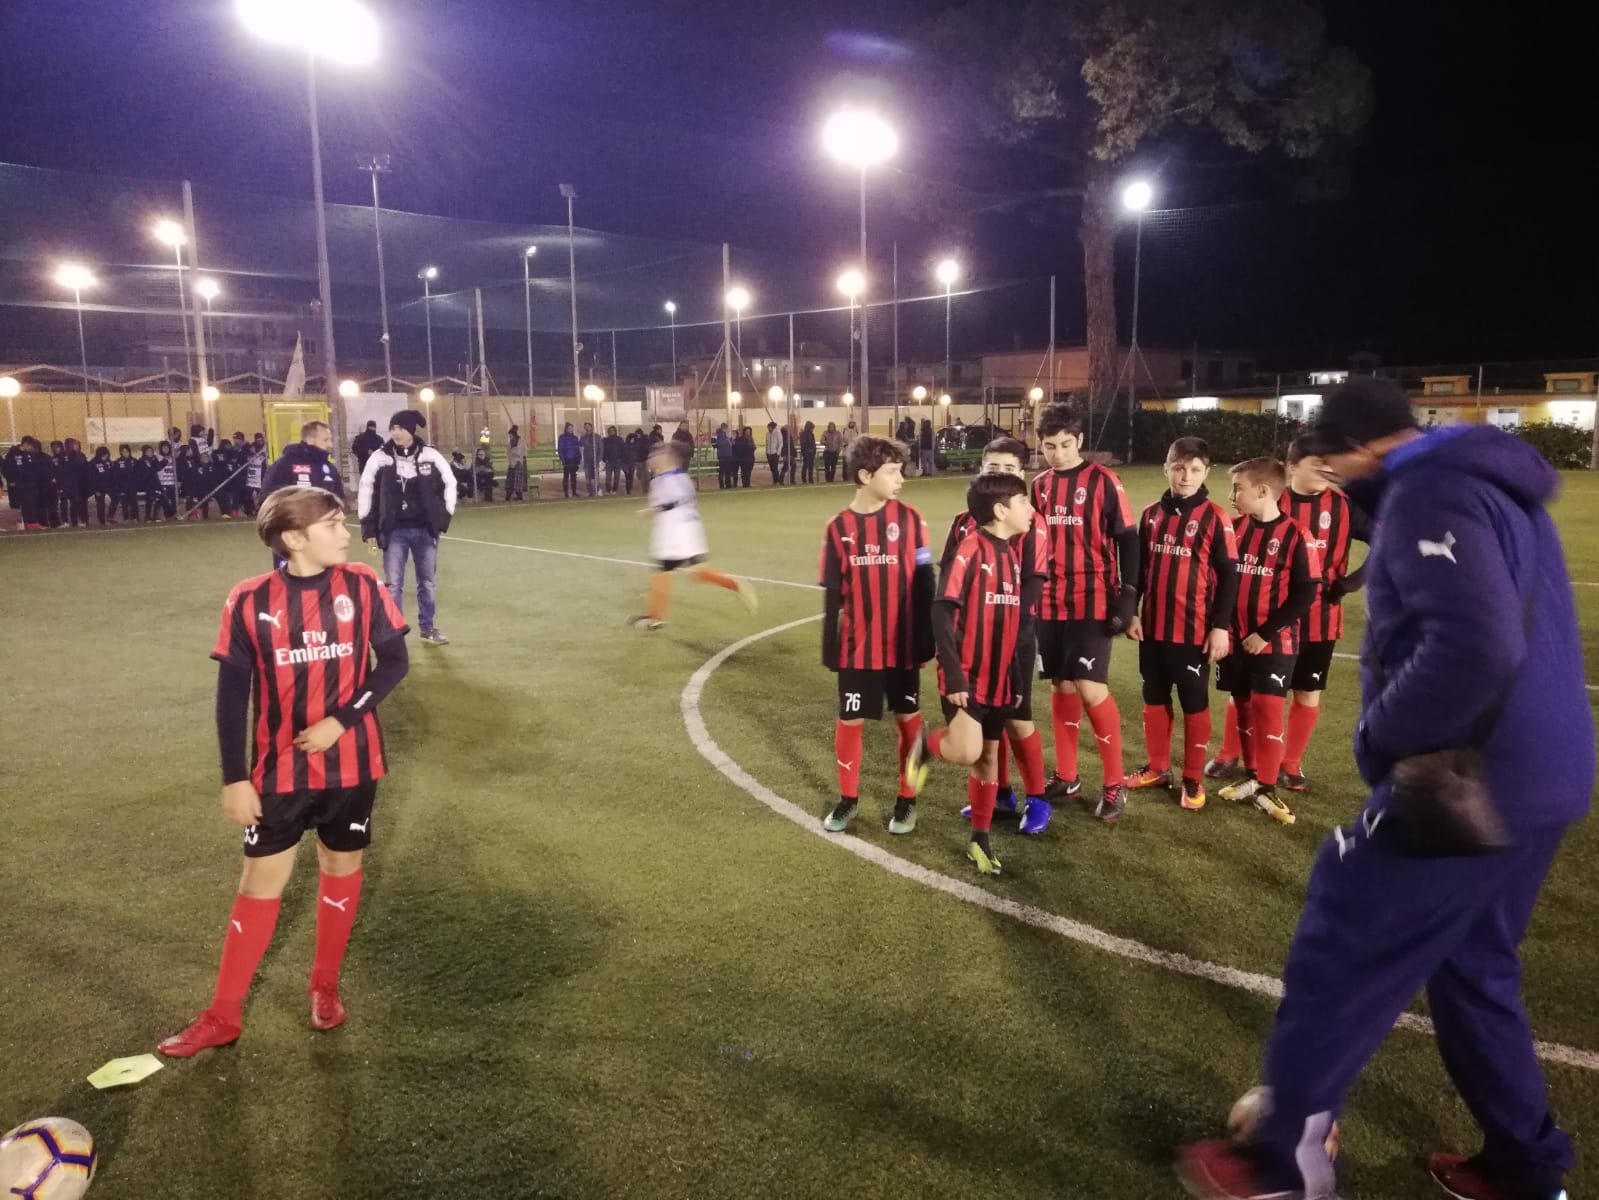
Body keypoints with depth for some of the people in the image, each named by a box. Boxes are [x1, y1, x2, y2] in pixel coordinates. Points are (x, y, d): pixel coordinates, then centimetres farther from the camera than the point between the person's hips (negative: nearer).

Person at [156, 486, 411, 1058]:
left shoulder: (362, 586, -8)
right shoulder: (250, 601, -10)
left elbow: (393, 660, -4)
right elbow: (232, 694, -5)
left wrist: (340, 721, -15)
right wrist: (234, 778, -6)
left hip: (351, 763, 1)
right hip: (280, 769, -1)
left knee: (341, 867, 14)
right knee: (260, 880, 7)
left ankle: (325, 986, 34)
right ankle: (223, 1014, 22)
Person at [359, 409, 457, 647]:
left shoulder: (431, 456, -3)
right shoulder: (379, 458, -5)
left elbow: (449, 484, 8)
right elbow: (366, 492, 2)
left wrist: (444, 518, 5)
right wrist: (368, 529, 1)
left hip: (425, 530, 1)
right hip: (394, 531, -1)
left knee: (427, 581, 12)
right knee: (393, 584, 1)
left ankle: (428, 628, 26)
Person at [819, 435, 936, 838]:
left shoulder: (910, 519, -4)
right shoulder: (839, 528, -2)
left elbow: (924, 585, -1)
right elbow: (832, 595, 2)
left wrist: (925, 639, -3)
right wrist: (830, 648, 1)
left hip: (903, 644, 0)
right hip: (857, 647, 1)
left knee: (908, 718, 9)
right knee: (849, 721, 6)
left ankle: (907, 799, 26)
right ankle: (848, 798, 26)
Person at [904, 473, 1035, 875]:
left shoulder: (1014, 553, 9)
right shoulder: (971, 549, -15)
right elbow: (942, 612, -20)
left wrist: (1016, 676, 15)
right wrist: (953, 675, -22)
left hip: (999, 678, 7)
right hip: (967, 677, -7)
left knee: (989, 757, 12)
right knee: (967, 751, -21)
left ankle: (980, 840, 26)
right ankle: (926, 746, 12)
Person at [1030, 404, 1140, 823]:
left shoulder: (1103, 481, -6)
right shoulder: (1040, 486, 10)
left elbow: (1127, 541, -5)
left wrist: (1127, 596, -11)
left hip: (1093, 603, -5)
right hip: (1049, 605, 5)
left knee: (1090, 687, -10)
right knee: (1061, 686, 10)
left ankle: (1115, 783, 5)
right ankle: (1067, 775, 23)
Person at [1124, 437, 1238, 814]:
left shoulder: (1215, 518, -8)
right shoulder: (1151, 515, 6)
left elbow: (1228, 575, -7)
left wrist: (1221, 626, -10)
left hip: (1195, 630, -5)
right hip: (1153, 627, 5)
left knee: (1194, 704, 6)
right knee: (1154, 700, 14)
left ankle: (1193, 780, 17)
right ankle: (1157, 768, 29)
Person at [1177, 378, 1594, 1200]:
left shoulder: (1428, 495, -16)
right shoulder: (1490, 483, 15)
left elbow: (1473, 647, -31)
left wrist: (1379, 739, -18)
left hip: (1468, 784, -10)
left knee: (1334, 964, 2)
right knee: (1474, 970, 23)